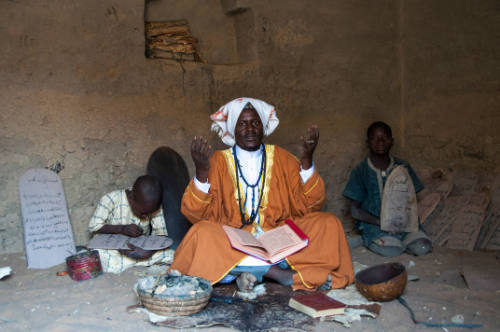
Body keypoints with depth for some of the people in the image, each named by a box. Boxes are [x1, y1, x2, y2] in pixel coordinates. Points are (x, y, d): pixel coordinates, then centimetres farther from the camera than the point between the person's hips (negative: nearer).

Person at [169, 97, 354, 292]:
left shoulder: (281, 158, 12)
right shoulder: (218, 161, 6)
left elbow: (309, 205, 3)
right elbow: (195, 214, -3)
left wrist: (306, 160, -10)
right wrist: (201, 171, -18)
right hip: (232, 243, -1)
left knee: (329, 224, -17)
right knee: (202, 233, -31)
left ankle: (253, 272, -21)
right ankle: (282, 273, -24)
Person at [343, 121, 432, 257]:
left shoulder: (403, 167, 7)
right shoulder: (360, 172, -2)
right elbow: (356, 210, -3)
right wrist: (381, 222, -17)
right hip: (374, 226, -3)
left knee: (423, 248, -24)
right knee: (391, 251, -30)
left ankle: (402, 242, 4)